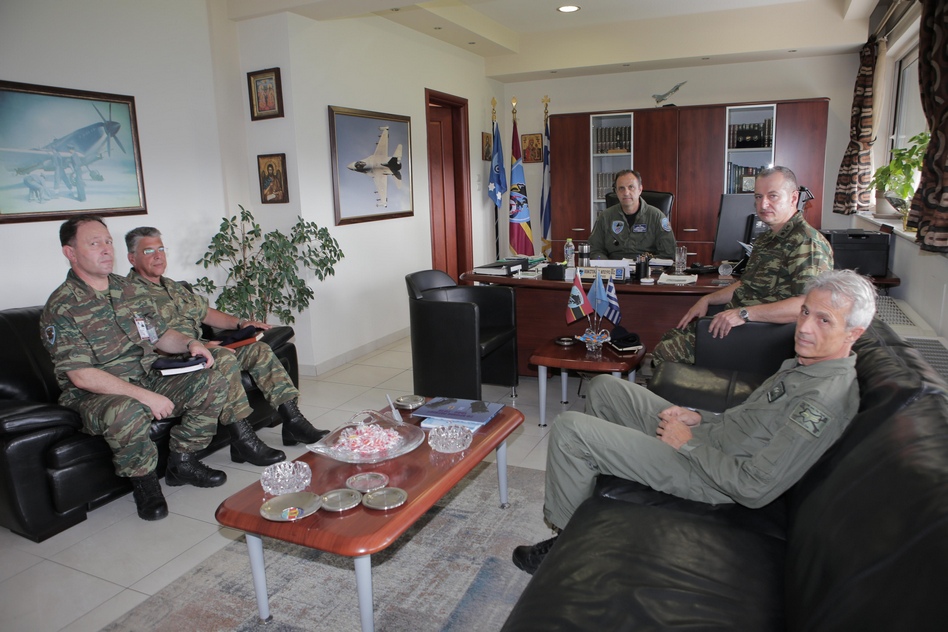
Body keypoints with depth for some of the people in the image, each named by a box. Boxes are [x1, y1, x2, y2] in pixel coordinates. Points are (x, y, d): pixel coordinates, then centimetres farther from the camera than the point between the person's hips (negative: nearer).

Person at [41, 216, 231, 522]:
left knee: (212, 383, -8)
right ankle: (143, 482, -10)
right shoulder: (61, 308, -13)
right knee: (128, 412, -39)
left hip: (150, 379, 7)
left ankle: (181, 463, 7)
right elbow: (81, 375, -20)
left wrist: (190, 343, -5)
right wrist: (144, 395, -28)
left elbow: (160, 335, 19)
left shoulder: (132, 291, 9)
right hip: (95, 394, -7)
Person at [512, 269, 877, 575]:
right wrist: (701, 418, 3)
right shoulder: (810, 361, 4)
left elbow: (754, 490, -29)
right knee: (605, 387, 18)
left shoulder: (826, 399, -27)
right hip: (705, 435, 10)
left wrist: (689, 444, -17)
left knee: (569, 429, -16)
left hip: (705, 475, -10)